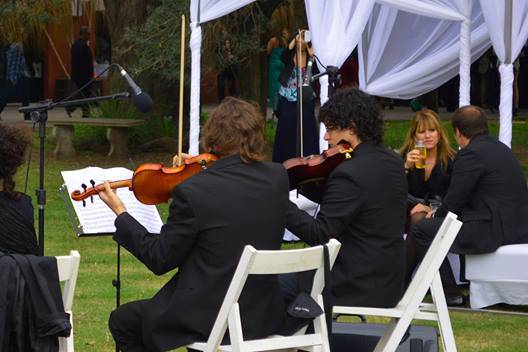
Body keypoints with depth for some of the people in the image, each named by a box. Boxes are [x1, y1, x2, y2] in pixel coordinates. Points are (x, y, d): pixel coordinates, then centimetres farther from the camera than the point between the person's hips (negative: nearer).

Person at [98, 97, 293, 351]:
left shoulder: (192, 191, -20)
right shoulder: (278, 178, -5)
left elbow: (159, 260, -10)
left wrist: (120, 213, 0)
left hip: (209, 320, -6)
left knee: (121, 322, 18)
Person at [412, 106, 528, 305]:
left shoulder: (471, 154, -14)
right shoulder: (501, 148, 16)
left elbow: (455, 197, -11)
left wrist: (437, 214, 10)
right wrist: (438, 211, 21)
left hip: (494, 231, -10)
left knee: (422, 230, -3)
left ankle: (449, 293, 1)